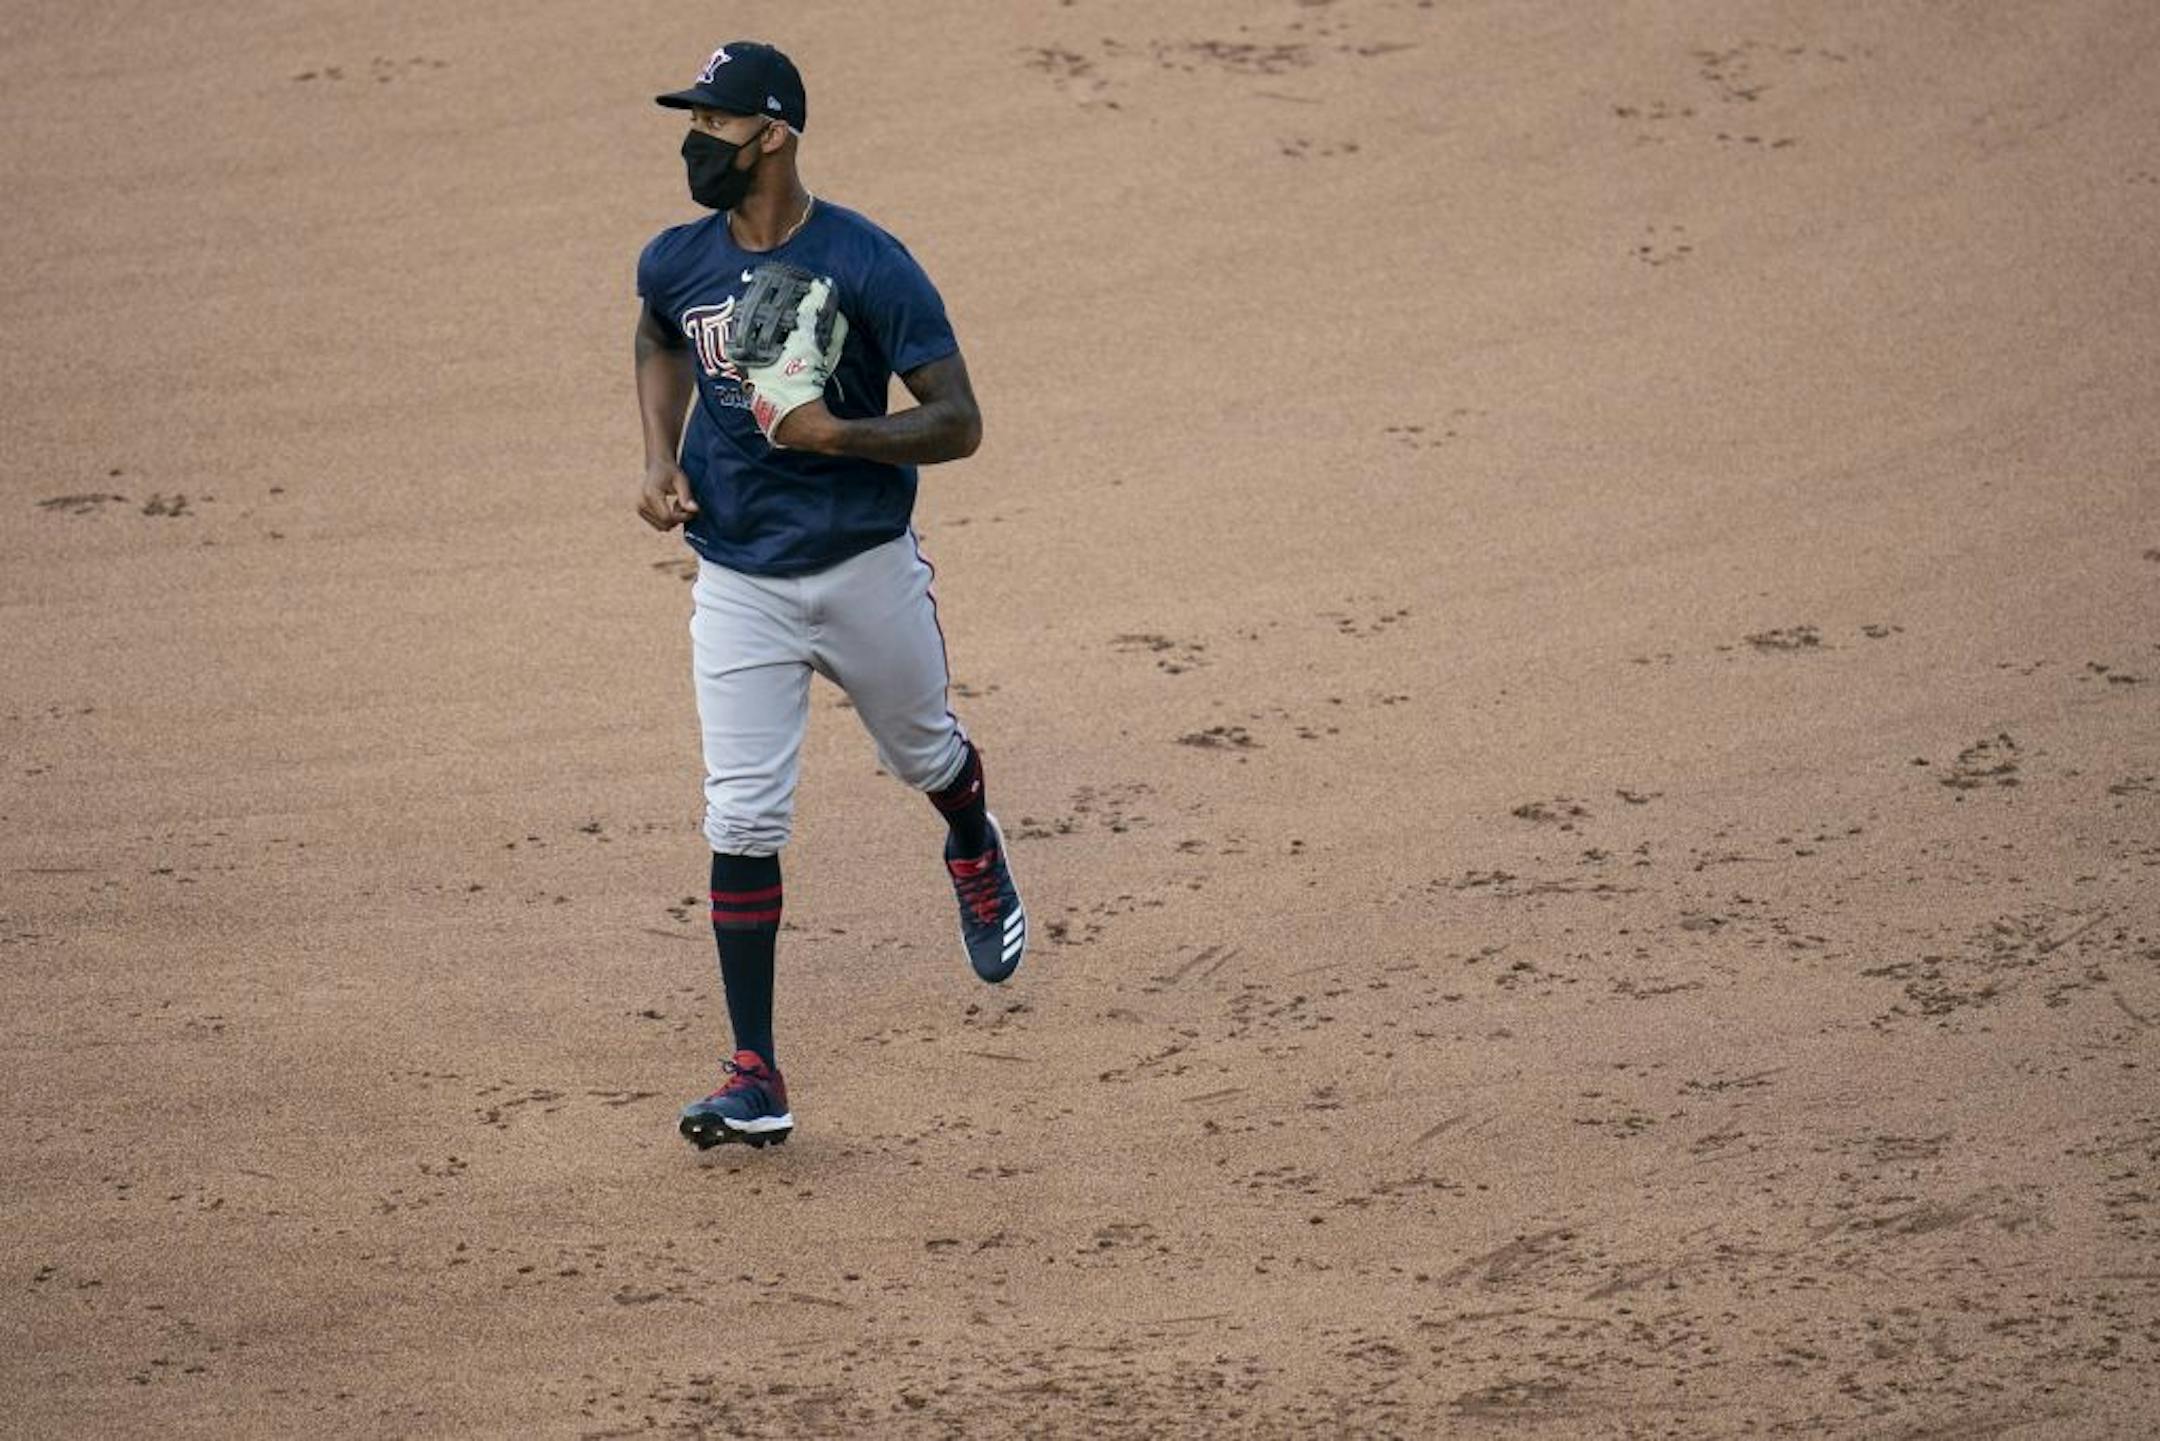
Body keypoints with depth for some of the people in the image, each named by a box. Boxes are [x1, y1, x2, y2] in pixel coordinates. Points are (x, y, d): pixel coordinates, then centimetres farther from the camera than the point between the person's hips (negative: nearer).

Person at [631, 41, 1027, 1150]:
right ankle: (755, 1079, -5)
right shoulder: (676, 263, -3)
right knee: (742, 823, -7)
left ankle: (975, 852, 60)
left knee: (925, 757, 21)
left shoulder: (867, 266, -17)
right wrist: (661, 456, 6)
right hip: (738, 587, 2)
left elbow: (959, 423, -16)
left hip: (866, 569, -2)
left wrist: (835, 434, -31)